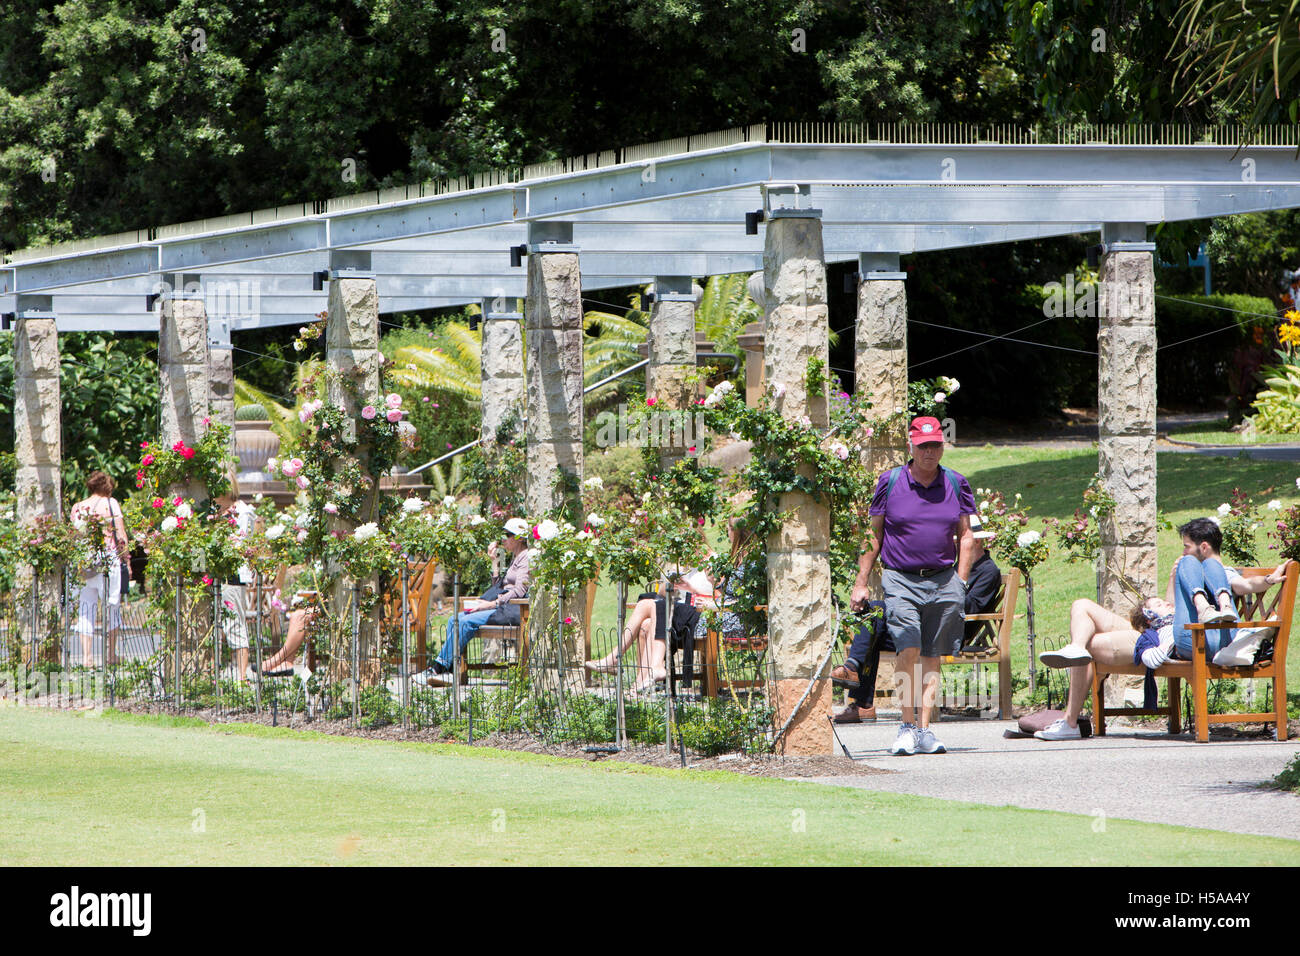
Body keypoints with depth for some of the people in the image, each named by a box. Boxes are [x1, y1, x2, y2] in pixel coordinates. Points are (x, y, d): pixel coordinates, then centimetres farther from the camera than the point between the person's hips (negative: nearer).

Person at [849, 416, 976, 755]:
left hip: (943, 581, 2)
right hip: (901, 580, -2)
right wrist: (861, 583, 6)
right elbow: (874, 534, 9)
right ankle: (907, 728, -10)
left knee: (932, 656, 3)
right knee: (909, 650, -17)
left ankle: (924, 730, 6)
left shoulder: (956, 485, 8)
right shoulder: (890, 482, 4)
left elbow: (965, 536, 14)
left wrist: (960, 581, 4)